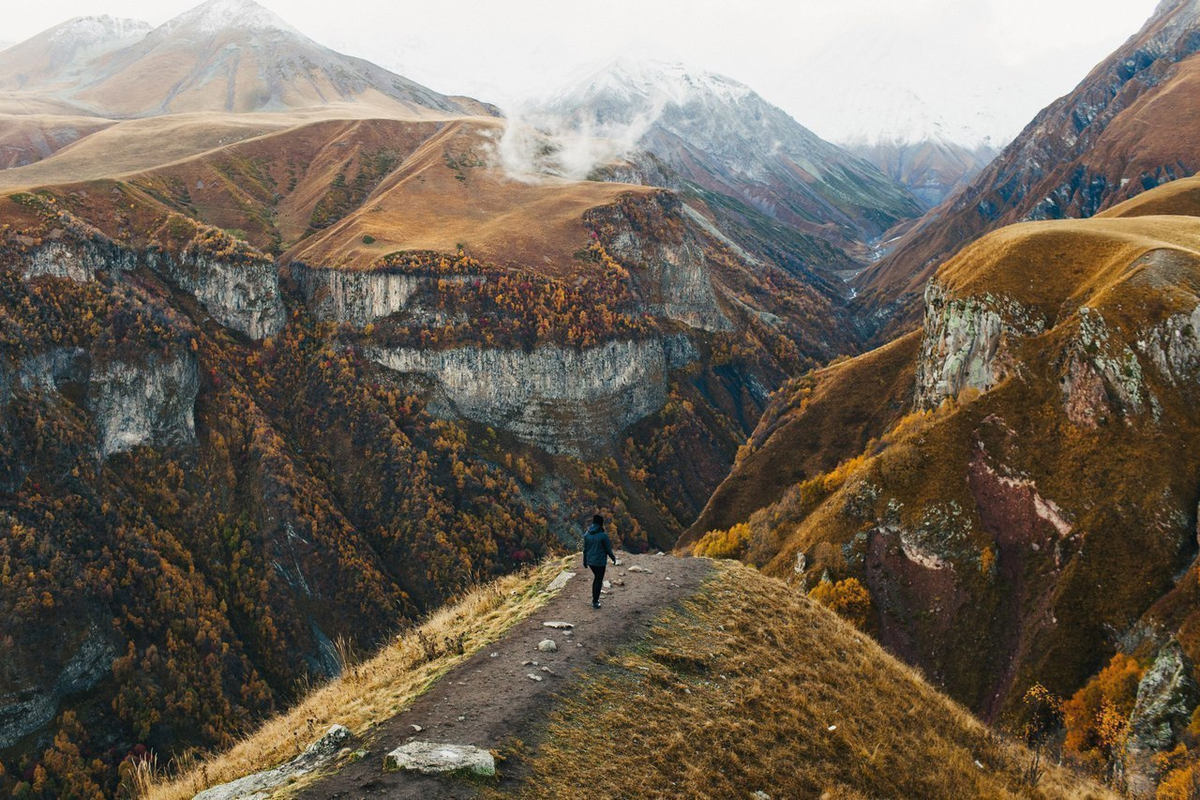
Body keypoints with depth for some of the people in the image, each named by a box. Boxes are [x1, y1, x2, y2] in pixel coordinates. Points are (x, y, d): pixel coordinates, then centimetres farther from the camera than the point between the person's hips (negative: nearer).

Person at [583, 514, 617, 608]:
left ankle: (594, 599, 27)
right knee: (599, 581, 7)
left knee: (596, 578, 24)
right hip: (600, 562, -5)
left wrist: (585, 561, 16)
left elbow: (585, 549, 5)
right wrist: (613, 558, 7)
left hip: (590, 561, 5)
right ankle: (595, 602, 11)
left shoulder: (587, 534, -3)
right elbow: (608, 549, -10)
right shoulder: (603, 535, -18)